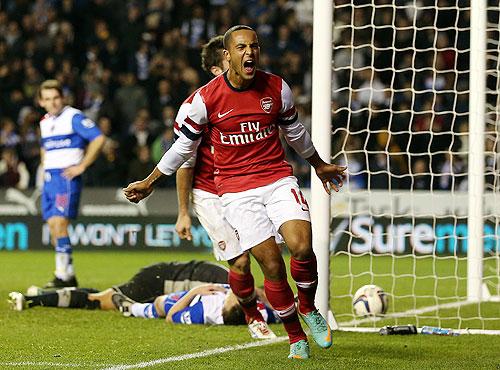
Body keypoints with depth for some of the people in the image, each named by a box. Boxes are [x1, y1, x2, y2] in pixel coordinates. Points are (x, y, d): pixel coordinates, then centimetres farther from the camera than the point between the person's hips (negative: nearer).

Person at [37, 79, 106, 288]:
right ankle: (69, 276, 11)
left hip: (67, 177, -8)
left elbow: (98, 138, -14)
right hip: (49, 179, 8)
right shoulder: (45, 122, 15)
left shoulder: (73, 117, -7)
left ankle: (63, 276, -16)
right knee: (53, 227, 5)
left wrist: (82, 166, -14)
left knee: (59, 224, -18)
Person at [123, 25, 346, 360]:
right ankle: (296, 337, 9)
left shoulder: (277, 88, 0)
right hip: (236, 190, -1)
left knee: (302, 248, -20)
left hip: (278, 178, 2)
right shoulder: (207, 98, -7)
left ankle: (308, 309, 9)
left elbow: (294, 130, 19)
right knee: (272, 264, -8)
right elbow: (185, 144, 7)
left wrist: (319, 165, 31)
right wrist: (150, 181, 12)